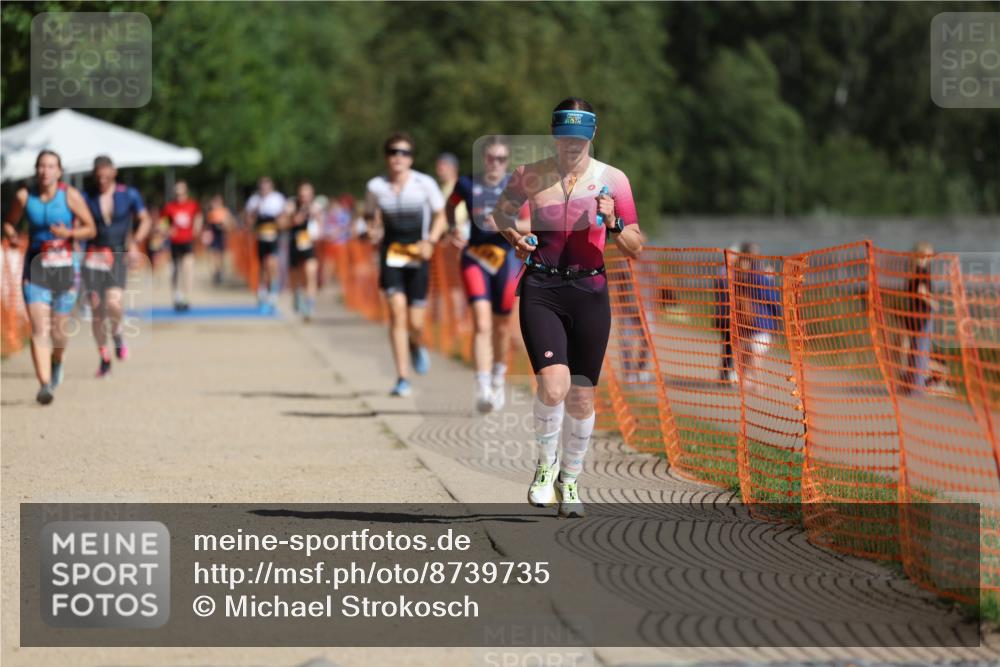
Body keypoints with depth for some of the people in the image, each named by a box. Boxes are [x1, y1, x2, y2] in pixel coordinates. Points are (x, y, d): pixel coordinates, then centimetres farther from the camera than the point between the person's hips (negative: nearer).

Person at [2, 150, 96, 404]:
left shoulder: (70, 195, -5)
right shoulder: (24, 197, -1)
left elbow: (91, 229, -1)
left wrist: (69, 233, -19)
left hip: (65, 269, 0)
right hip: (35, 269, 0)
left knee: (58, 330, 7)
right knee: (39, 329, -13)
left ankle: (57, 362, 42)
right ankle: (44, 385, -19)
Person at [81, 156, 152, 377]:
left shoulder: (129, 195, 2)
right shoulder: (86, 197, 3)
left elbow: (145, 220, 10)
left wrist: (135, 243, -5)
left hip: (119, 256, -1)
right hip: (94, 256, 1)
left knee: (114, 302, -23)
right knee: (96, 309, 0)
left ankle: (117, 335, 9)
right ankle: (104, 358, 15)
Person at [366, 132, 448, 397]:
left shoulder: (425, 184, -4)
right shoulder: (375, 187, 0)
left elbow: (440, 218, 6)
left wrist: (430, 241, -11)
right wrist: (373, 233, -9)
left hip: (417, 258, 0)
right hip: (390, 256, 0)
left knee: (415, 323, -1)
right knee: (397, 309, -17)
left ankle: (416, 346, 39)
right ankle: (402, 378, -13)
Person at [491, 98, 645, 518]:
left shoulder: (612, 180, 1)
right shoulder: (530, 176, 0)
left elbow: (635, 249, 4)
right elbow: (502, 211, 19)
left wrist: (614, 223, -16)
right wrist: (515, 237, -3)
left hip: (589, 292, 1)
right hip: (541, 289, -1)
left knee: (582, 396, 6)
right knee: (553, 385, -19)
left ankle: (570, 480, 27)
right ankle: (546, 464, 7)